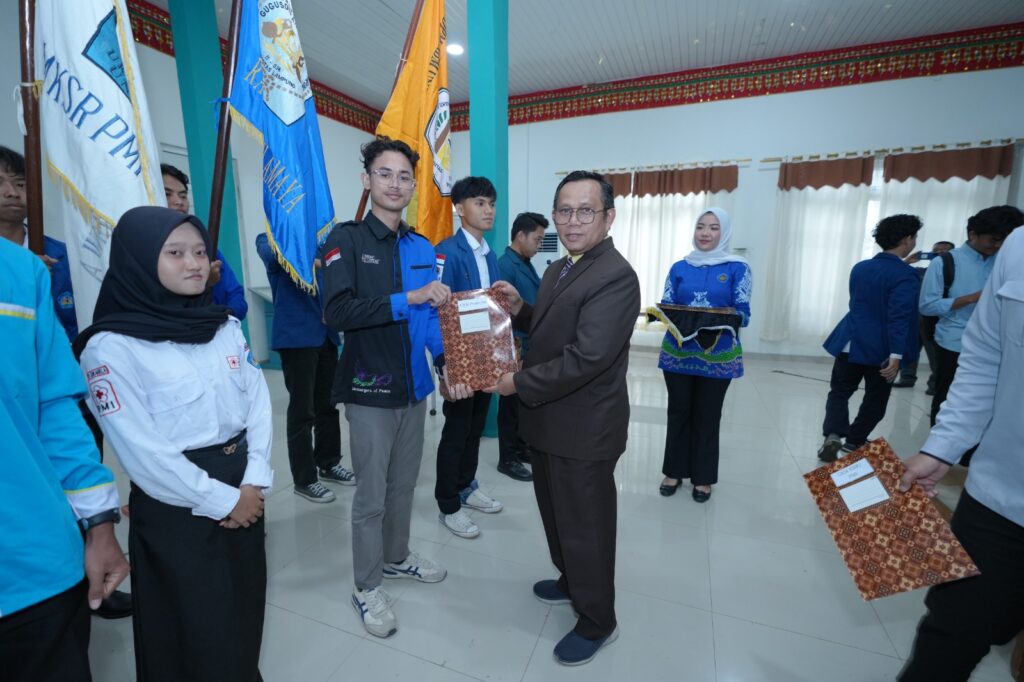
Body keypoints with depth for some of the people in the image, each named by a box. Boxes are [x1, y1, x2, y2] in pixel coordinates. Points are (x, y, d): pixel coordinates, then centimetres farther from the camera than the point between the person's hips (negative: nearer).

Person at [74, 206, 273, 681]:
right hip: (176, 507, -5)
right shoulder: (111, 346, -13)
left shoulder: (226, 327, 3)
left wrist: (254, 482, -10)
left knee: (244, 614, 21)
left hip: (244, 492, 5)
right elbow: (141, 451, -16)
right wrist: (220, 499, -13)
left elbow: (259, 403, 0)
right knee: (194, 631, 14)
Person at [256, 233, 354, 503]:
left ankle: (329, 464, 30)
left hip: (325, 334, 6)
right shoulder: (270, 239, -1)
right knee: (302, 411, 0)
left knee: (327, 405, 13)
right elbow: (272, 254, -26)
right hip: (296, 336, -6)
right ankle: (304, 479, 14)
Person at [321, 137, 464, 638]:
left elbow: (431, 316, 9)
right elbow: (337, 312, -21)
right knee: (372, 495, 8)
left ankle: (396, 557, 43)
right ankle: (367, 587, 30)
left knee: (404, 485, 19)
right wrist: (409, 298, -24)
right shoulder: (346, 238, -7)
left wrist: (447, 364, -5)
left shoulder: (422, 248, 7)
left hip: (414, 386, 5)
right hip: (370, 388, -5)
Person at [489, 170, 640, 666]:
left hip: (583, 429, -9)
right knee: (556, 514, 26)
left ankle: (597, 623, 35)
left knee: (585, 526, 10)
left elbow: (587, 357, -28)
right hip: (550, 422, 9)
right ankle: (570, 582, 51)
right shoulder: (558, 268, 9)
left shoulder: (615, 277, -22)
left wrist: (519, 383, -18)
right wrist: (519, 308, -2)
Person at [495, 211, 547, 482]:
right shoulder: (505, 265, -16)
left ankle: (521, 447, 34)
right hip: (515, 348, -9)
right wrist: (513, 347, -21)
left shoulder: (527, 264, 12)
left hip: (531, 346, 9)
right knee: (511, 403, 4)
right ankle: (507, 458, 18)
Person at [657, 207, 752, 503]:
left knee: (708, 417, 8)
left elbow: (743, 313, -5)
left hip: (718, 356, -2)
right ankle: (674, 470, 26)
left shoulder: (738, 268, -1)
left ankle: (703, 477, 25)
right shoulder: (679, 268, 6)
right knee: (678, 412, 11)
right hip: (678, 353, 2)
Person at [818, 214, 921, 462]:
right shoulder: (905, 275, -13)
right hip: (880, 349, -4)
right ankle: (854, 441, 25)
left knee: (839, 392, 11)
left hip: (850, 343, 4)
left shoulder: (859, 267, 6)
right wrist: (896, 355, -24)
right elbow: (899, 317, -22)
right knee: (875, 400, 15)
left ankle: (833, 436, -8)